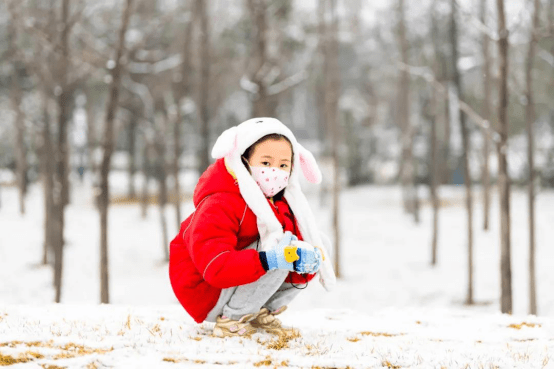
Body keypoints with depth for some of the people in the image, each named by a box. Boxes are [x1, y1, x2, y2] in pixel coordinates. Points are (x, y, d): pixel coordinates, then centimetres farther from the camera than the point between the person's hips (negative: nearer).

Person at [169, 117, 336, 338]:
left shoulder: (281, 205, 3)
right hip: (208, 296, -8)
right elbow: (214, 268, -34)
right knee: (277, 242, -28)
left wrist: (305, 263, -27)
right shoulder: (218, 207, -23)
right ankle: (231, 319, -19)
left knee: (318, 242, 1)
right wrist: (268, 260, -45)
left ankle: (262, 313, 4)